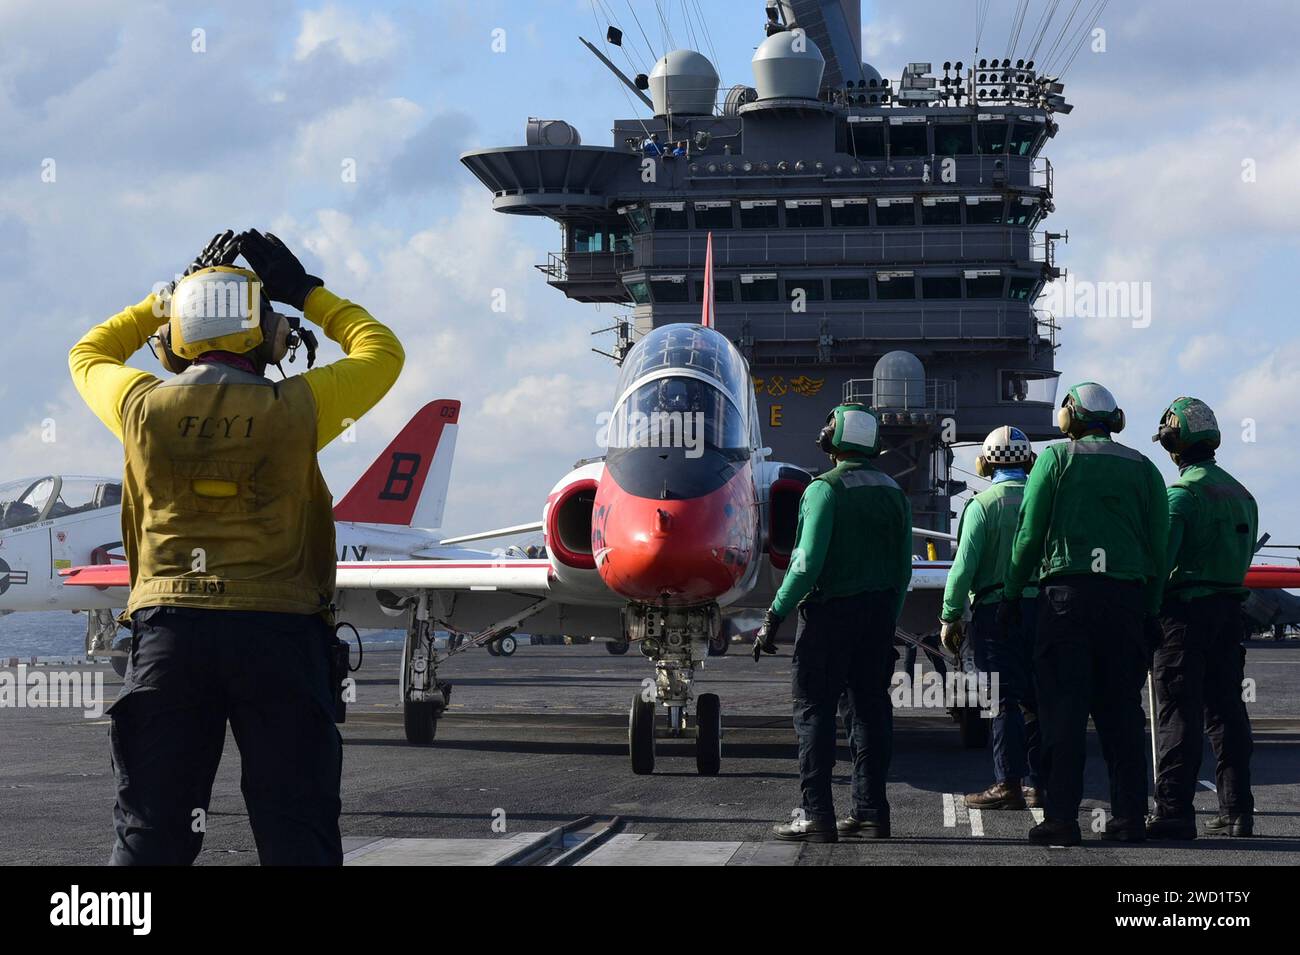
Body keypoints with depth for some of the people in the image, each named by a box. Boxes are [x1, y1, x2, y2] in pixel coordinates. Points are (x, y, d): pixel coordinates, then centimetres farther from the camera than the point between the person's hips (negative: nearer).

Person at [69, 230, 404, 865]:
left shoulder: (145, 408, -1)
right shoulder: (293, 410, -5)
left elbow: (89, 355, 24)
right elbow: (382, 352, 13)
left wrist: (166, 298, 26)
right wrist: (305, 292, 19)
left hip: (168, 628, 2)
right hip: (277, 629, -2)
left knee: (150, 830, 7)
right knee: (296, 833, 4)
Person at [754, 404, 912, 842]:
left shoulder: (825, 489, -11)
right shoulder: (893, 492, 10)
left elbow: (808, 563, -17)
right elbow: (904, 568, 12)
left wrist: (774, 617, -12)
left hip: (830, 611, -6)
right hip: (879, 610, 6)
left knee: (815, 709, -2)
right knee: (871, 708, 9)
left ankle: (817, 817, -6)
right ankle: (871, 813, 10)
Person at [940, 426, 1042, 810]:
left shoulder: (982, 504, -6)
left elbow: (964, 565, -11)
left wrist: (950, 616, -4)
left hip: (995, 609, -4)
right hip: (1042, 605, 4)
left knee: (1004, 700, -2)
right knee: (1036, 700, 9)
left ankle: (1009, 783, -3)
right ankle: (1038, 783, 11)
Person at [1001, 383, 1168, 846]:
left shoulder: (1057, 457, 3)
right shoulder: (1142, 467, 13)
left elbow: (1030, 533, -1)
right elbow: (1157, 544, 10)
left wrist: (1012, 594, 6)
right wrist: (1150, 609, 14)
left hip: (1068, 592, -3)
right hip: (1126, 595, 3)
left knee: (1063, 708, -3)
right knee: (1121, 709, 8)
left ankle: (1061, 817, -7)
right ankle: (1130, 816, 7)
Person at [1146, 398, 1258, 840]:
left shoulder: (1182, 493, -11)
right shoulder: (1240, 494, 15)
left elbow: (1159, 556, -17)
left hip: (1185, 608, -7)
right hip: (1229, 608, 7)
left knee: (1179, 712, -8)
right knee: (1225, 709, 11)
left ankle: (1174, 811, -12)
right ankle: (1237, 810, 11)